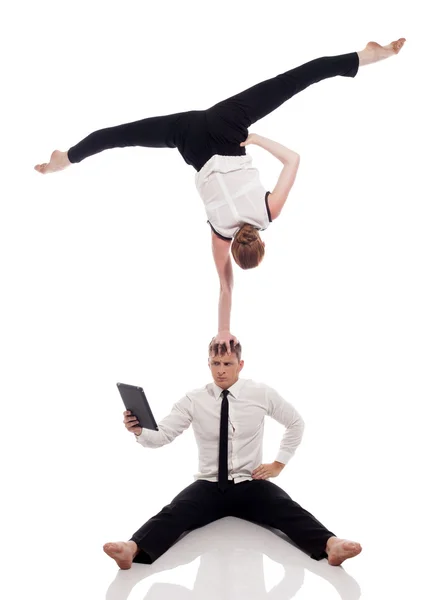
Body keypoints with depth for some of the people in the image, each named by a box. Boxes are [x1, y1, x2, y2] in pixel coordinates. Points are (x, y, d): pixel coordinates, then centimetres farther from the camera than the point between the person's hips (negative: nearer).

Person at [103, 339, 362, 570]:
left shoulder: (261, 393, -2)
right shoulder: (193, 400, -3)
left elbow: (296, 423, 11)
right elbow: (161, 436, -8)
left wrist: (278, 464, 5)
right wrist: (139, 431, -31)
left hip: (251, 484, 0)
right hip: (209, 485, 0)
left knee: (288, 509, -31)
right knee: (173, 513, -30)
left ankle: (330, 544, -52)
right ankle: (133, 549, -54)